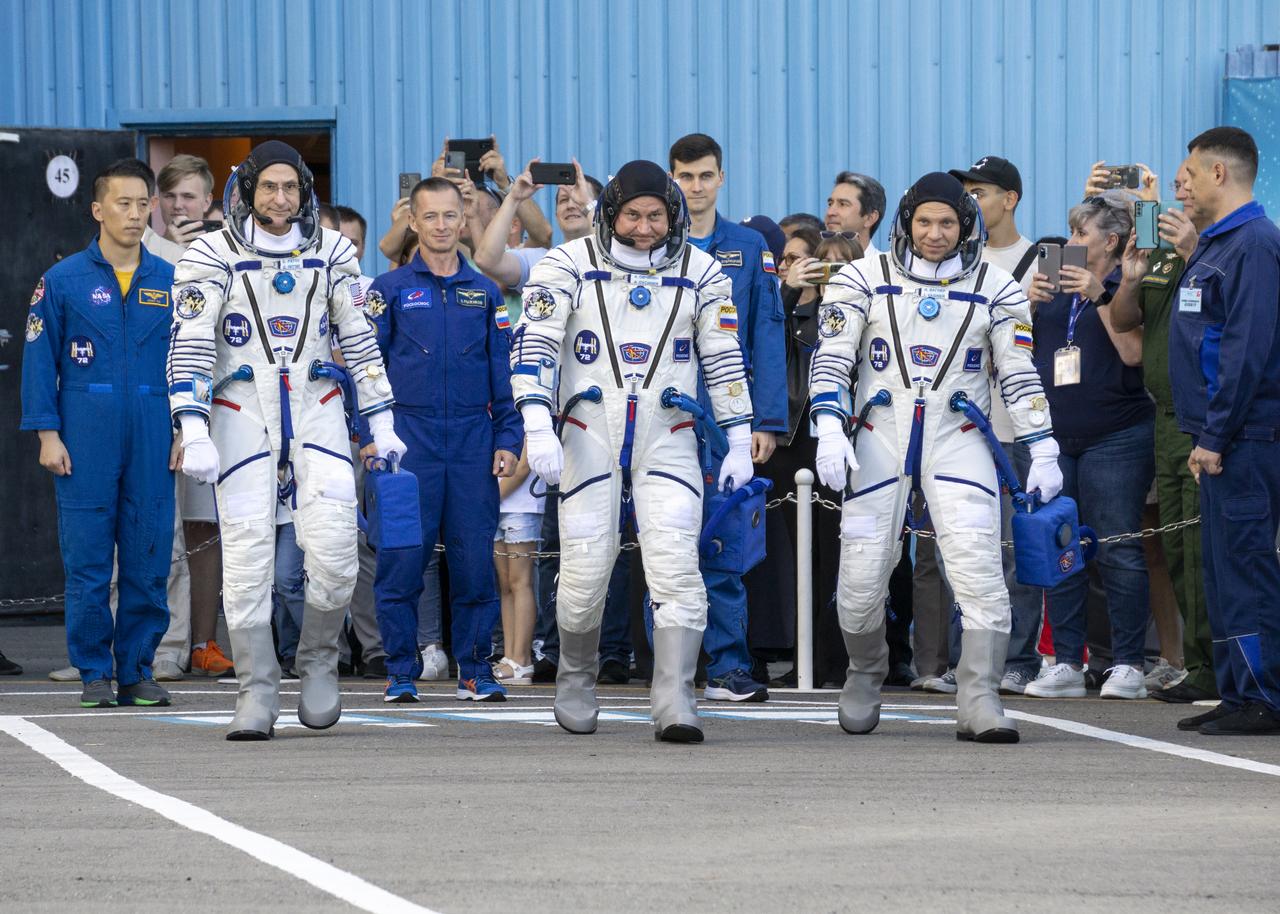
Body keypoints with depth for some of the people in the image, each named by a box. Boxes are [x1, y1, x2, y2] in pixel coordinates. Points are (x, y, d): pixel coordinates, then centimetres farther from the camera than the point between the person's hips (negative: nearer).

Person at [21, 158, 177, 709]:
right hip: (86, 438, -2)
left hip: (153, 440, 2)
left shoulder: (169, 281, 9)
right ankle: (95, 673, 5)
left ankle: (138, 670, 10)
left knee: (148, 559, 2)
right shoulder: (64, 280, 3)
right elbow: (39, 361, 2)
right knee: (87, 562, -2)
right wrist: (47, 434, -5)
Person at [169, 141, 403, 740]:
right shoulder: (212, 258, -2)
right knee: (247, 555, -5)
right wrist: (194, 434, -17)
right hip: (242, 414, -2)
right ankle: (257, 695, 0)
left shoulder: (330, 253, 7)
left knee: (333, 546, -12)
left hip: (316, 408, 2)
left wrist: (380, 423, 9)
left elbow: (359, 340, 13)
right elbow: (190, 349, -7)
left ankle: (317, 662, 11)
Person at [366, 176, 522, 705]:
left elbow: (503, 371, 13)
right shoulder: (390, 290, 5)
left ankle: (475, 671, 9)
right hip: (408, 439, -2)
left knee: (475, 561, 1)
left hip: (473, 441, 2)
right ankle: (400, 674, 5)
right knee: (401, 561, -3)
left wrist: (507, 439, 4)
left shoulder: (484, 293, 12)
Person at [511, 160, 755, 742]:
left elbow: (724, 361, 11)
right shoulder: (569, 267, -2)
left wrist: (740, 443, 8)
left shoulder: (700, 273, 5)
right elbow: (533, 345, -8)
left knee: (675, 567, -13)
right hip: (590, 436, -1)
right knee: (585, 572, 1)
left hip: (668, 441, 1)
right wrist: (538, 427, -19)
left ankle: (674, 707, -16)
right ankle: (576, 684, 27)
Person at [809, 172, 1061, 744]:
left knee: (979, 571, -15)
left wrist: (1043, 451, 3)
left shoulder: (995, 289, 7)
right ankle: (865, 675, 28)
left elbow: (1020, 375, 9)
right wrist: (829, 429, -14)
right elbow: (831, 358, 0)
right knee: (862, 578, -1)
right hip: (880, 439, 0)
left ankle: (978, 703, -13)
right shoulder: (864, 279, 5)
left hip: (958, 442, 0)